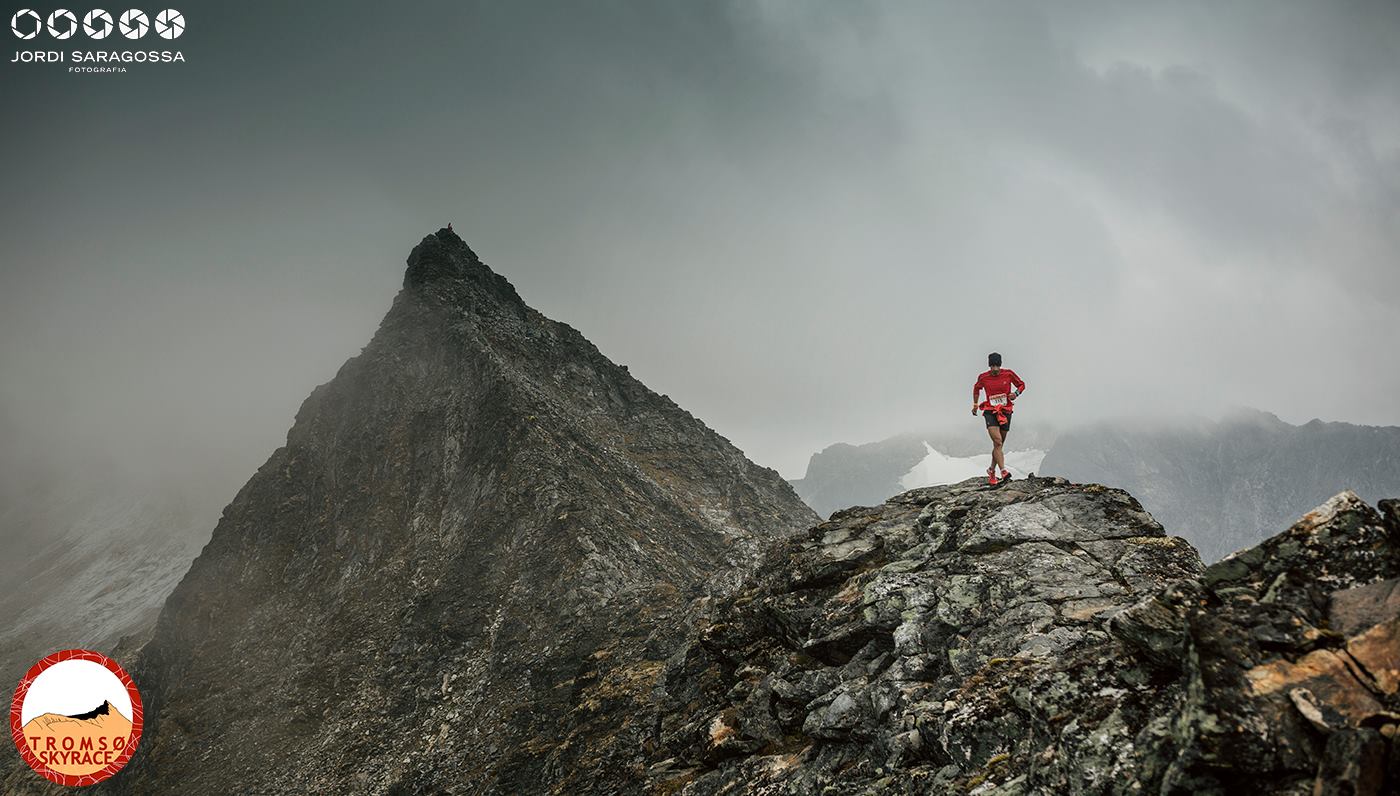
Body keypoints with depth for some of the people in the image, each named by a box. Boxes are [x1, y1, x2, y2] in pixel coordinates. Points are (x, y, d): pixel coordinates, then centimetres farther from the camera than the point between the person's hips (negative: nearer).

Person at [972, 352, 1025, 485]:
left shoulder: (1008, 374, -2)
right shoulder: (983, 377, -1)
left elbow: (1021, 385, 11)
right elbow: (976, 388, 20)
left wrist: (1016, 393, -9)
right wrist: (975, 404, 21)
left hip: (1005, 412, 2)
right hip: (990, 412, -2)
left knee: (999, 444, 9)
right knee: (997, 442, -20)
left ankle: (992, 470, 29)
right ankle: (1003, 471, -29)